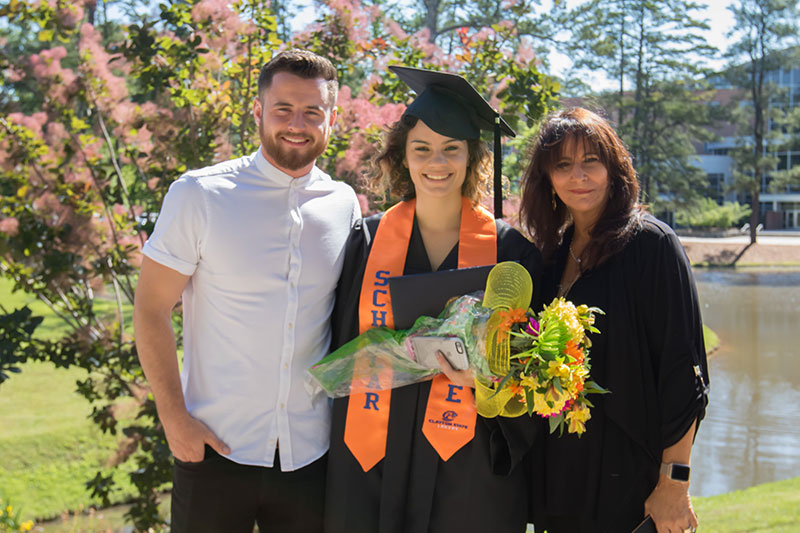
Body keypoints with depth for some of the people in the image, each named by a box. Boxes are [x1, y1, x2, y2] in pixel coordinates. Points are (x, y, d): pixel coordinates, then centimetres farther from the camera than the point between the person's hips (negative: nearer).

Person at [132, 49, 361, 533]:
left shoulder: (344, 205, 3)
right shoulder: (201, 195, -7)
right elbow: (151, 311, -5)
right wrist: (174, 418, -11)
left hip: (312, 453, 3)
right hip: (214, 447, -3)